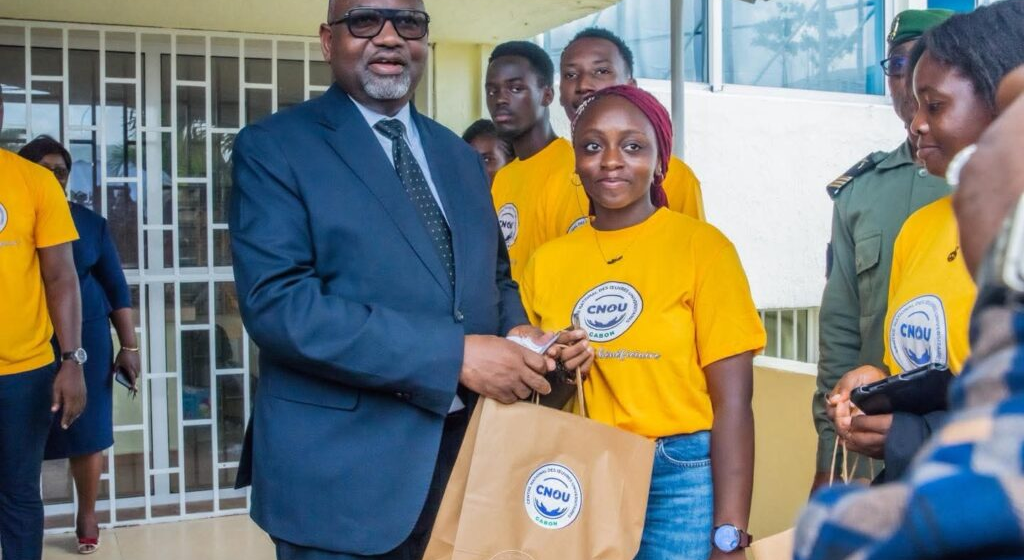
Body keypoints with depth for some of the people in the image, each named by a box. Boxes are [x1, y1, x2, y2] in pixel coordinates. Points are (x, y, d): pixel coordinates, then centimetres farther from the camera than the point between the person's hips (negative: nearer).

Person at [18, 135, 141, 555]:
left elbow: (116, 288, 5)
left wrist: (129, 346, 1)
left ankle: (87, 515, 21)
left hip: (86, 338, 1)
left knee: (87, 428, 6)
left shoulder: (91, 223, 3)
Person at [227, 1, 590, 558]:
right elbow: (276, 303, -18)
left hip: (469, 451, 6)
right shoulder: (274, 147, -7)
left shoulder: (460, 157, 13)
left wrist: (517, 332, -6)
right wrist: (454, 354, -23)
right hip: (343, 469, -5)